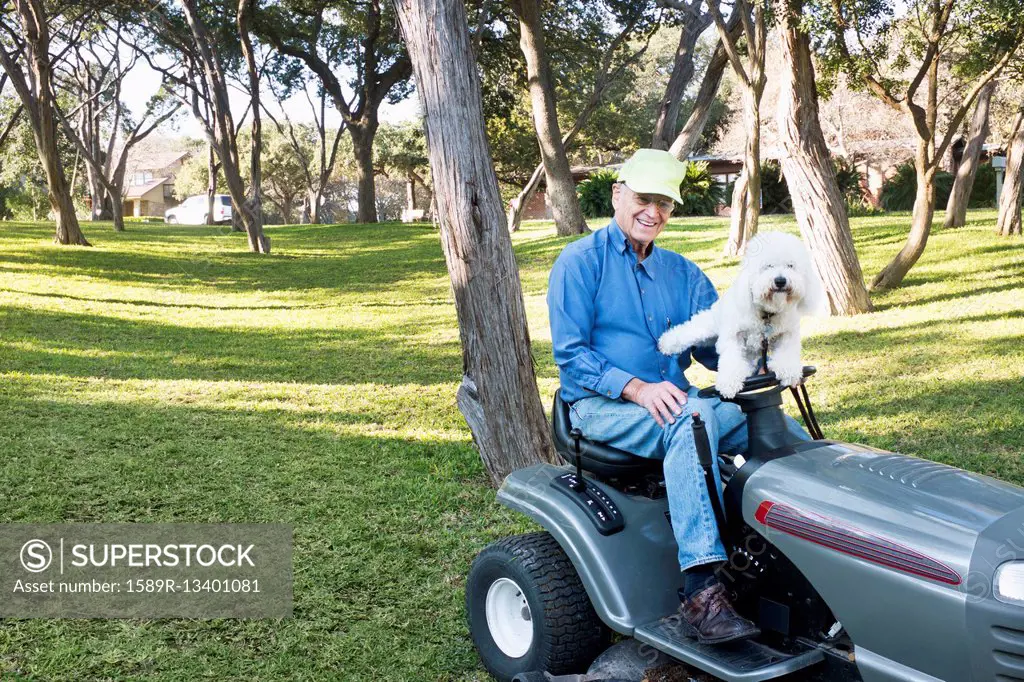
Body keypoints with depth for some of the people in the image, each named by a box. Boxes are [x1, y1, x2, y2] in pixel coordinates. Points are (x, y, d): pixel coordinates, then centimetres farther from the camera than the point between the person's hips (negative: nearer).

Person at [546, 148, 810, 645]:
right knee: (693, 416, -35)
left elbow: (715, 346, 6)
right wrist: (639, 389, -23)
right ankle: (701, 589, -40)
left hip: (668, 398, 6)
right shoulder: (581, 262, -2)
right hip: (601, 405, -6)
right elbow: (570, 353, -11)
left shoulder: (681, 273, 16)